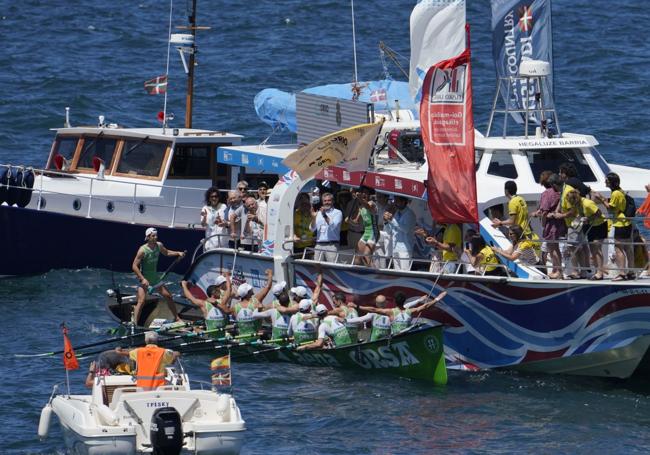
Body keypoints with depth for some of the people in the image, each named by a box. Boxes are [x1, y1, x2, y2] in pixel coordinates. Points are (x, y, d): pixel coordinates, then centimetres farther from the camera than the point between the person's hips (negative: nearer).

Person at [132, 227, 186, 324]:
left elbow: (166, 252, 21)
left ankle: (177, 318, 26)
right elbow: (134, 266, -21)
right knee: (141, 301, -17)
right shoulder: (143, 250, -22)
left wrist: (178, 253, 4)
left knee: (168, 296, 11)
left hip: (155, 276, 7)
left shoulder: (159, 245, -3)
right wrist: (143, 279, -28)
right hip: (144, 278, -7)